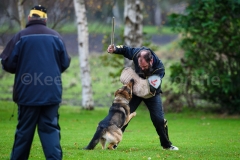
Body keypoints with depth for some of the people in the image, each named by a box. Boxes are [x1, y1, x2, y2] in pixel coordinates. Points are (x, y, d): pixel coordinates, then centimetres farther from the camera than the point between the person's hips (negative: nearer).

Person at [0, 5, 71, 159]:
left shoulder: (20, 36, -4)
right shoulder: (56, 36, 2)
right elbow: (65, 63, 7)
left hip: (27, 93, -1)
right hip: (51, 93, 1)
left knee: (24, 130, 9)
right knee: (50, 129, 4)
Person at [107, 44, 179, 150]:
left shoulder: (159, 68, -34)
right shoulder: (137, 53, -27)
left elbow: (152, 87, -38)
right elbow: (125, 50, -6)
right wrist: (115, 49, -25)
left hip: (152, 93, -2)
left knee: (159, 119, -5)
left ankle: (166, 145, 13)